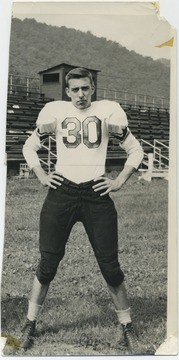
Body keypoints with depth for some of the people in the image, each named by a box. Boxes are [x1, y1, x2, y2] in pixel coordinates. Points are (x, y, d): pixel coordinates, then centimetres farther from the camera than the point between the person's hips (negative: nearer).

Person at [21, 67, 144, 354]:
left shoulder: (107, 111, 5)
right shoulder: (56, 111, 6)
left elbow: (135, 150, 12)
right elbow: (29, 147, 18)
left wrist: (119, 181, 2)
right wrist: (41, 176, 5)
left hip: (97, 194, 0)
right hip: (61, 193, 1)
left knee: (110, 266, 3)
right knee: (48, 264, 4)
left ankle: (128, 328, 21)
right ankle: (30, 325, 21)